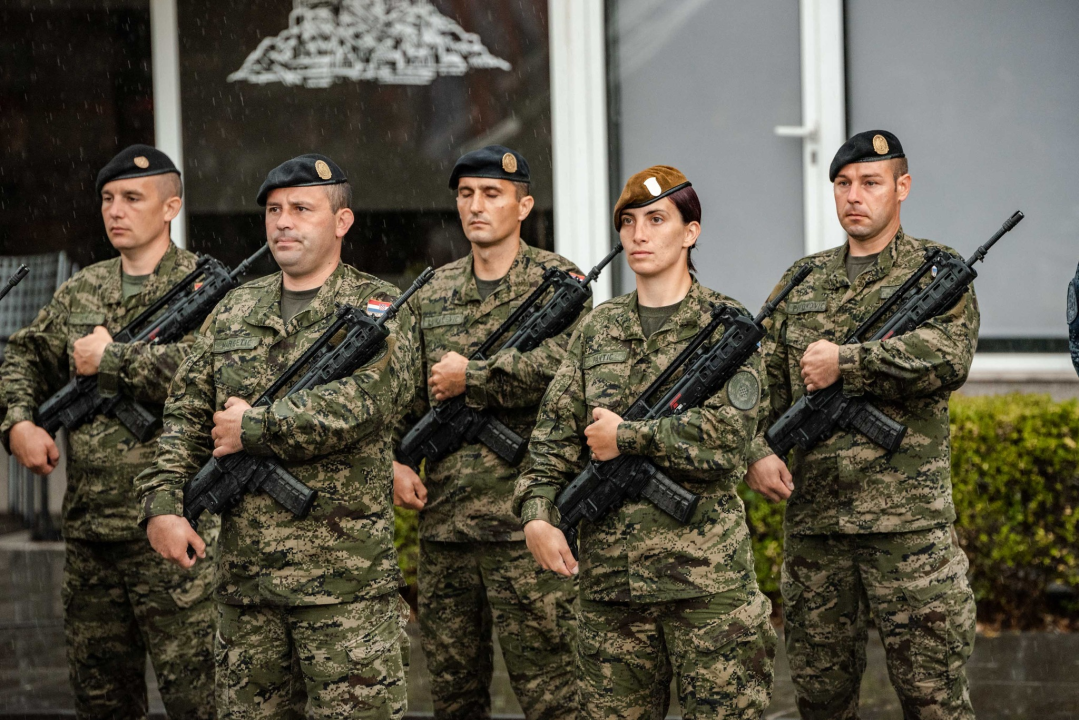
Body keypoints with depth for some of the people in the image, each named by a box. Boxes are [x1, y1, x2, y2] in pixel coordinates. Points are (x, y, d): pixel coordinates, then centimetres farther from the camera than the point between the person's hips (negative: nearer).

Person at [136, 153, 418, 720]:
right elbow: (186, 416, 12)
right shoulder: (234, 310, 15)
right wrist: (163, 503, -3)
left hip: (345, 577, -5)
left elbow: (363, 403, -19)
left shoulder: (375, 306, -2)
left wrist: (253, 428, -12)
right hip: (244, 572, 5)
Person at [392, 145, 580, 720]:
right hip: (444, 516, 6)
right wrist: (397, 459, 2)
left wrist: (471, 376, -14)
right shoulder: (434, 292, 15)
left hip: (524, 520, -5)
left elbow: (562, 366, -18)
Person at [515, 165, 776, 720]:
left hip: (706, 570, -4)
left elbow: (727, 435, -14)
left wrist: (627, 437, -10)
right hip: (609, 569, 4)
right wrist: (537, 514, -8)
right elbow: (555, 437, 8)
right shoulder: (597, 329, 12)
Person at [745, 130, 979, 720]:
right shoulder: (802, 282, 16)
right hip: (811, 518, 5)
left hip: (907, 518, -4)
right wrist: (756, 450, -5)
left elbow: (949, 358, -15)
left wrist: (846, 362, -16)